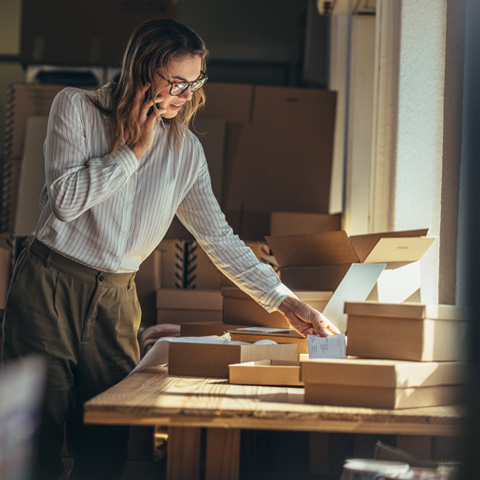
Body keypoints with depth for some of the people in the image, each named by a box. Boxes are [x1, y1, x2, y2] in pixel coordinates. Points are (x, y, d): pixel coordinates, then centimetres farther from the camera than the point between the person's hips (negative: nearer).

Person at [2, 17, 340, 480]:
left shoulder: (185, 150, 6)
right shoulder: (76, 107, -3)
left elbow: (219, 237, 8)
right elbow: (66, 199, -14)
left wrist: (284, 301, 3)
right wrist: (133, 149, -10)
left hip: (116, 299, 4)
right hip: (49, 286, -3)